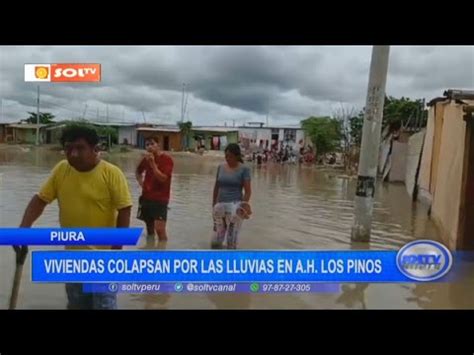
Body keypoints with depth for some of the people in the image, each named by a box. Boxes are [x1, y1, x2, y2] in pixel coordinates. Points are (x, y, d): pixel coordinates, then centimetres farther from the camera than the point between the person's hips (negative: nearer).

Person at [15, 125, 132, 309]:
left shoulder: (112, 173, -17)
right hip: (73, 255, 5)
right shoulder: (61, 170, -3)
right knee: (76, 304, 22)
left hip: (102, 255, -5)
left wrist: (116, 250, -16)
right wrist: (24, 226, -13)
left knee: (104, 304, 5)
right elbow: (40, 199, 2)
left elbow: (124, 211, -17)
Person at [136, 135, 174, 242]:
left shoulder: (167, 159, -10)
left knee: (160, 229, -12)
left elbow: (163, 178, -20)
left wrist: (153, 163, -24)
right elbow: (138, 172, 27)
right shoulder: (146, 158, 7)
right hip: (146, 197, 6)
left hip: (160, 199, -6)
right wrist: (140, 181, 9)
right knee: (149, 228, 14)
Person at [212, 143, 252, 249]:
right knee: (216, 241, 9)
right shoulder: (221, 167, 7)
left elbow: (248, 190, -10)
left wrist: (244, 205, -23)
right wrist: (213, 205, 16)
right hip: (220, 205, 5)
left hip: (235, 205, -4)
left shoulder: (244, 169, -6)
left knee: (232, 240, -5)